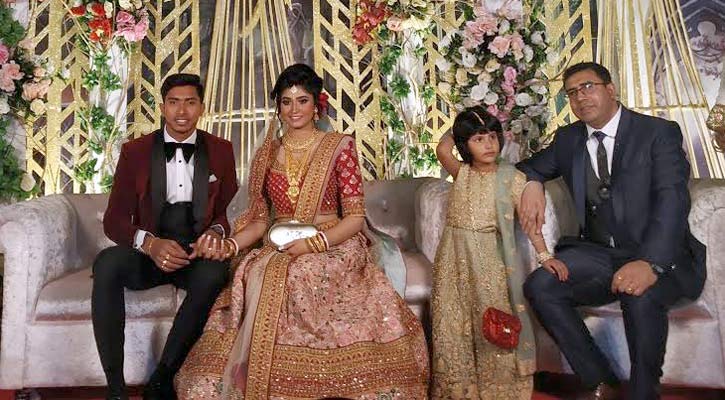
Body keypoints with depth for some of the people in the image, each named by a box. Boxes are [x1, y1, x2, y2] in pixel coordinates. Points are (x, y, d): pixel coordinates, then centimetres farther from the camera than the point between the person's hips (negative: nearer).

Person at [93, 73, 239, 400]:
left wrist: (215, 232, -16)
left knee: (215, 271, -35)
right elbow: (114, 220, 0)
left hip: (197, 255, 0)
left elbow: (226, 211, 10)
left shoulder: (220, 151, 6)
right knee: (106, 262, -32)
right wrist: (150, 243, -22)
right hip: (146, 255, 1)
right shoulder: (135, 151, 3)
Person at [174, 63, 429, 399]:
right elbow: (259, 220, 12)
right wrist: (229, 245, -7)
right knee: (261, 282, -29)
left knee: (286, 282, -32)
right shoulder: (266, 154, 14)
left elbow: (355, 216, -3)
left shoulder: (339, 146, 3)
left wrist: (314, 243, -17)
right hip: (276, 253, 3)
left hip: (332, 248, -3)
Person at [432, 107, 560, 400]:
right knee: (454, 320, 8)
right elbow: (442, 151, -16)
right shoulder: (461, 173, 2)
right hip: (455, 257, 2)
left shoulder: (511, 177, -4)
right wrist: (458, 132, 1)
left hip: (489, 257, -2)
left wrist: (544, 255, -9)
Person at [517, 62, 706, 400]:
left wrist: (649, 262, -35)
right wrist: (532, 183, -4)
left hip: (661, 258, -4)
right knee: (539, 286, -20)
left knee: (640, 294, -36)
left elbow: (672, 199, -18)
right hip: (598, 254, 5)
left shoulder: (659, 132, -6)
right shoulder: (568, 138, 9)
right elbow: (529, 167, 24)